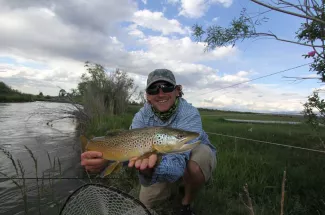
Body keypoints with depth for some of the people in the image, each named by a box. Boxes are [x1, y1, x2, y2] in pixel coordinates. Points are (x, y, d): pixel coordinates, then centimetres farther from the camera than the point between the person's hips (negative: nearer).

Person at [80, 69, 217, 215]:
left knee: (201, 154, -36)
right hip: (163, 160, 4)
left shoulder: (189, 114, -35)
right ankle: (174, 186, 30)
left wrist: (153, 167, -69)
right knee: (146, 201, -3)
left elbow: (178, 160, -46)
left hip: (196, 157, -3)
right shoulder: (142, 116, -20)